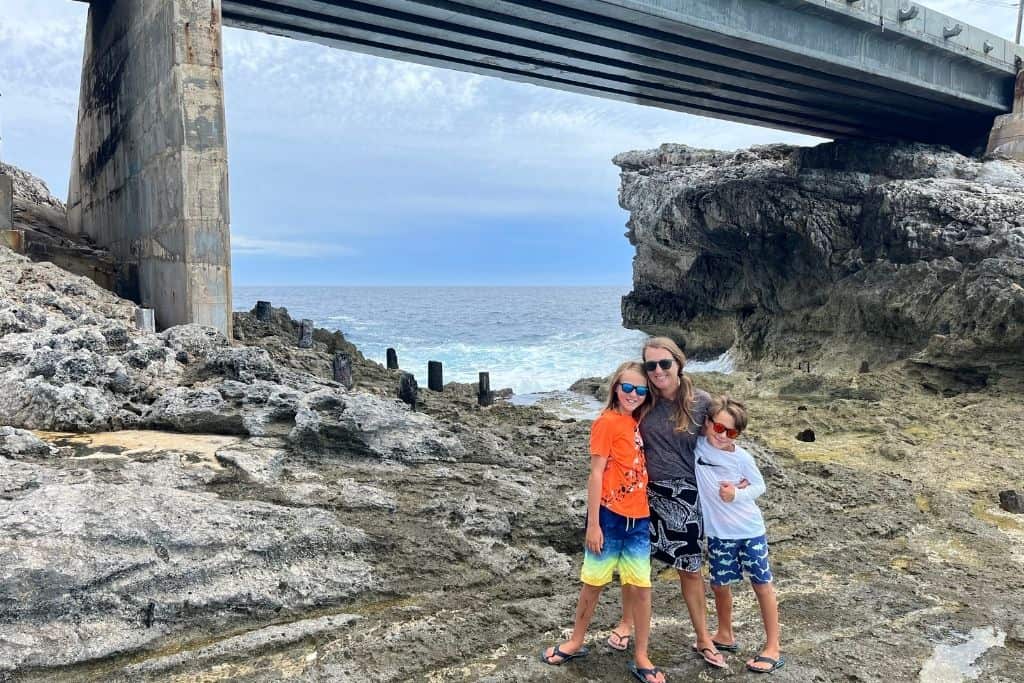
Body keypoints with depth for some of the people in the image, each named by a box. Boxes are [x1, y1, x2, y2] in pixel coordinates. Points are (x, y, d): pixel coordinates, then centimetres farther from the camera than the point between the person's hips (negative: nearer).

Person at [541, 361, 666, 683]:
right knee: (594, 582, 10)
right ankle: (576, 643, 30)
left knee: (641, 587, 8)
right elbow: (596, 474, -12)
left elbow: (640, 471, 10)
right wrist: (593, 524, -14)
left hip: (639, 519, 5)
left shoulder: (638, 423, 6)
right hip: (610, 517, -5)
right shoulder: (607, 422, -11)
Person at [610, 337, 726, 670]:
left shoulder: (701, 402, -9)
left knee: (690, 568, 10)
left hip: (684, 495, -1)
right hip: (645, 491, 2)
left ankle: (703, 638, 27)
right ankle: (626, 623, 34)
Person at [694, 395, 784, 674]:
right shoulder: (696, 447, -10)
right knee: (720, 585, 14)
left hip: (750, 530, -2)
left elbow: (760, 486, -3)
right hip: (717, 533, 2)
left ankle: (773, 649, 18)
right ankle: (725, 635, 38)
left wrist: (737, 494, -18)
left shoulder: (741, 457, -14)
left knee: (762, 585, 6)